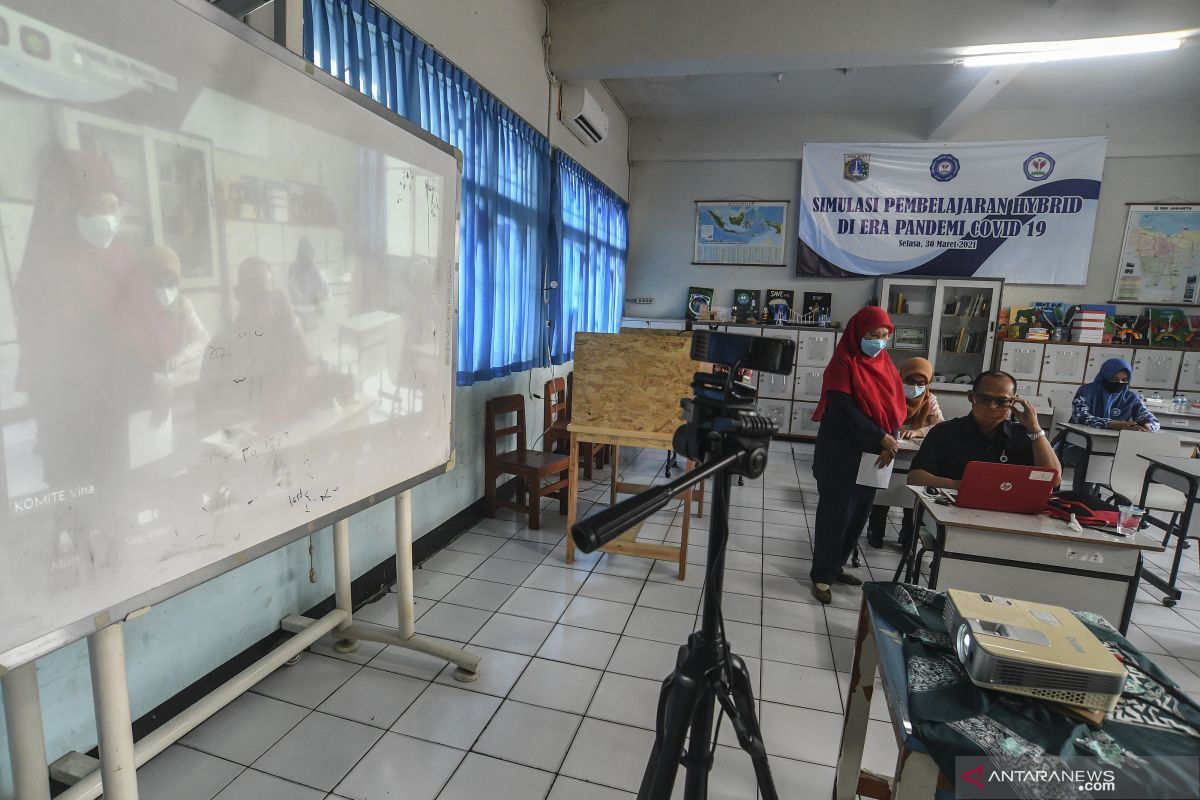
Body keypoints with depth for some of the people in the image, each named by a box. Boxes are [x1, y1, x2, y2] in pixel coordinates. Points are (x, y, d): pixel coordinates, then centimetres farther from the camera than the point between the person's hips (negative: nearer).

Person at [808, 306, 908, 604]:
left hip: (872, 455, 7)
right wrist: (880, 438, -19)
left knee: (859, 512, 13)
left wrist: (891, 442, -9)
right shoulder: (844, 363, -11)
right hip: (840, 454, -7)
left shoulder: (886, 366, 10)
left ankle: (836, 565, 28)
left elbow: (896, 408, 7)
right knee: (835, 513, 0)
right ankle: (822, 574, 11)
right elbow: (843, 408, -19)